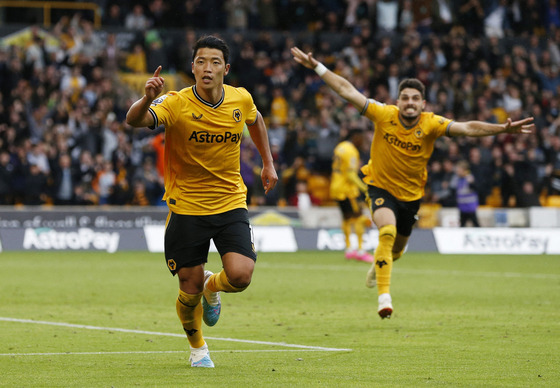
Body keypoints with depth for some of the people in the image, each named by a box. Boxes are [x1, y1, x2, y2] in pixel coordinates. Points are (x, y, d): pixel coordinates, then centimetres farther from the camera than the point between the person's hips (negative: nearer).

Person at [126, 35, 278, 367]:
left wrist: (268, 163, 20)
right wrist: (147, 99, -54)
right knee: (190, 289, 1)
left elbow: (256, 120, 21)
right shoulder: (176, 104, -16)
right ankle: (198, 347, 32)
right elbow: (135, 120, -34)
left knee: (240, 276, -17)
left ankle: (212, 287, 21)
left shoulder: (241, 99, -4)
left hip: (231, 203, 2)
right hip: (186, 207, -2)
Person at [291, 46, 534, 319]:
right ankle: (384, 296, -30)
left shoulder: (431, 124, -17)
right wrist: (316, 66, -16)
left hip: (411, 193, 3)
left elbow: (467, 128, -26)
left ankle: (377, 266, 57)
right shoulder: (384, 115, -18)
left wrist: (503, 129, -38)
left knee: (396, 249, 18)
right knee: (388, 232, -30)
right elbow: (347, 91, -15)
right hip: (381, 187, -3)